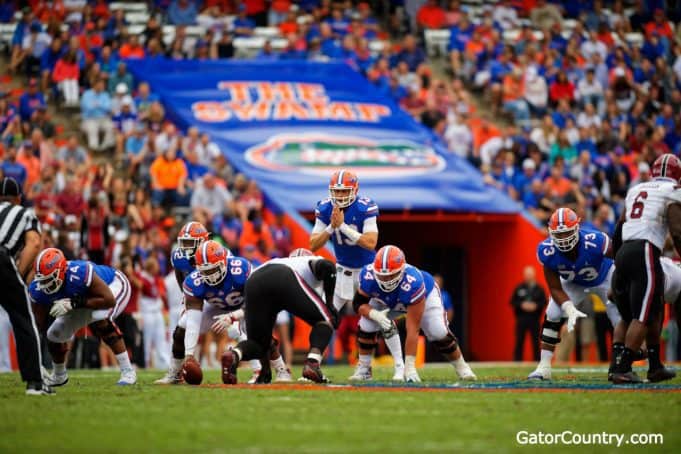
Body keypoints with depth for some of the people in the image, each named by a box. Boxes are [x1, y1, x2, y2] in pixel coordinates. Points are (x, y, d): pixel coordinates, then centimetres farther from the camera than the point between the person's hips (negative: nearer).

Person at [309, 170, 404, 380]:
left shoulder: (365, 208, -23)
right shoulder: (325, 209, -12)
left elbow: (371, 243, -32)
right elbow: (313, 245, -13)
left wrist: (343, 226, -36)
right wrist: (331, 227, -29)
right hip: (343, 269, 3)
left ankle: (400, 366, 5)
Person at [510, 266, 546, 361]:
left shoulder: (539, 289, 6)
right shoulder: (519, 288, 5)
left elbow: (544, 302, 3)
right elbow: (512, 302, 4)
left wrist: (535, 306, -13)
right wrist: (521, 305, -12)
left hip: (534, 320, 0)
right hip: (521, 319, 0)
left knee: (536, 343, 1)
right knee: (519, 342, -1)